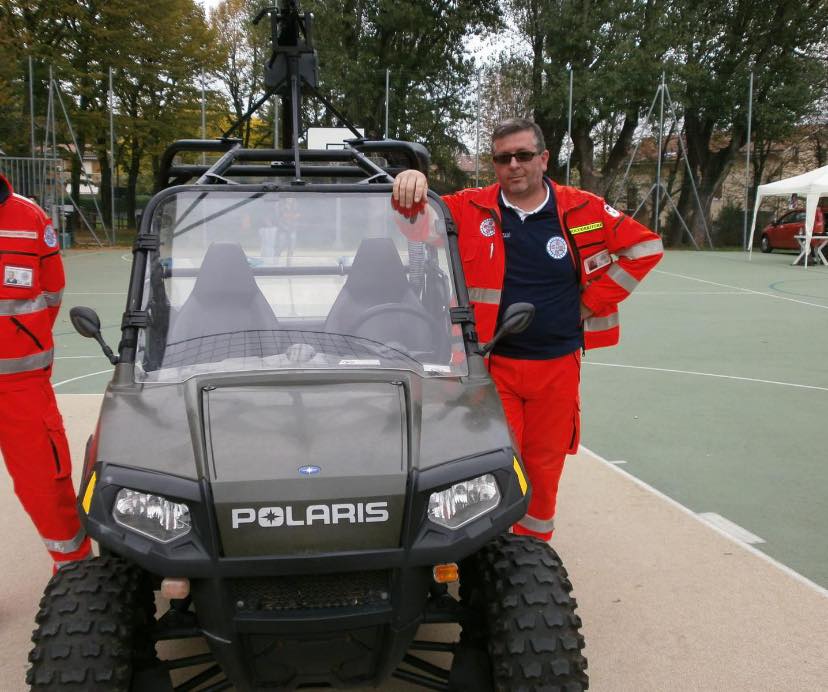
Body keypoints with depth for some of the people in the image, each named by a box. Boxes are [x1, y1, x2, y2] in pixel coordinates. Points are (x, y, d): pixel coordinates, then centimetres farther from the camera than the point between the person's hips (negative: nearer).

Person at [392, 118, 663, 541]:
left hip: (558, 366, 2)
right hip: (493, 363, -1)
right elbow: (414, 221, 5)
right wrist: (412, 181, -18)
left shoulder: (582, 210, 0)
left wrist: (592, 301, 2)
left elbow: (645, 247, 7)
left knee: (544, 468, 11)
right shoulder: (471, 210, 0)